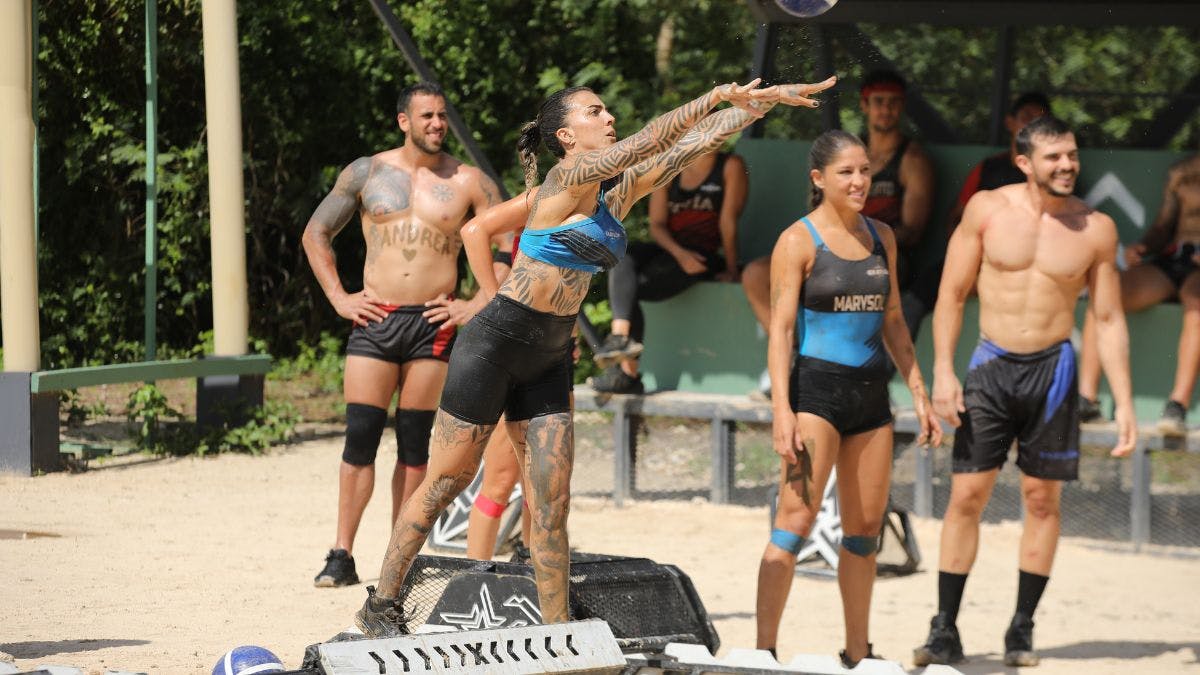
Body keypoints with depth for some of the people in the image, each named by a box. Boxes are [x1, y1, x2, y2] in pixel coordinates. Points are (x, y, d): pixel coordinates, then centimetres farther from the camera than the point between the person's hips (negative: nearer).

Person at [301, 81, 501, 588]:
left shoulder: (467, 182, 4)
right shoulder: (367, 173, 6)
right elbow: (316, 233, 13)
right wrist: (337, 297, 4)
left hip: (433, 324, 0)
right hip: (374, 319, 0)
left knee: (416, 444, 3)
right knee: (360, 437, -5)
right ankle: (341, 557, -2)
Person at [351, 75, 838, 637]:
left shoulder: (619, 189, 8)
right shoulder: (570, 178, -13)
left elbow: (695, 141, 7)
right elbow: (647, 142, -25)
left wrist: (766, 100, 1)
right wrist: (718, 96, -28)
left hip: (549, 358, 7)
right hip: (495, 343, -7)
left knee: (552, 501, 1)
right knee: (446, 481, 0)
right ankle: (380, 606, 8)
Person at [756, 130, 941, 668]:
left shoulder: (881, 237, 13)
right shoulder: (799, 241, -5)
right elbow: (780, 328, -10)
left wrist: (920, 395, 16)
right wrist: (782, 411, -18)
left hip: (871, 393, 6)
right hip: (816, 388, -6)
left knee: (865, 529, 9)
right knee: (797, 518, -14)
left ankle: (857, 654, 17)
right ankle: (764, 651, -15)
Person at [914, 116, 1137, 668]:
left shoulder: (1096, 229, -1)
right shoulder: (987, 209, -3)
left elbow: (1109, 320, 4)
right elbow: (951, 295, 2)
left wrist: (1124, 404, -1)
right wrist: (943, 371, -7)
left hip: (1052, 369, 1)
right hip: (991, 366, -1)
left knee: (1043, 499, 4)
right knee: (966, 496, -4)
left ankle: (1022, 630, 13)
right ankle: (945, 632, 1)